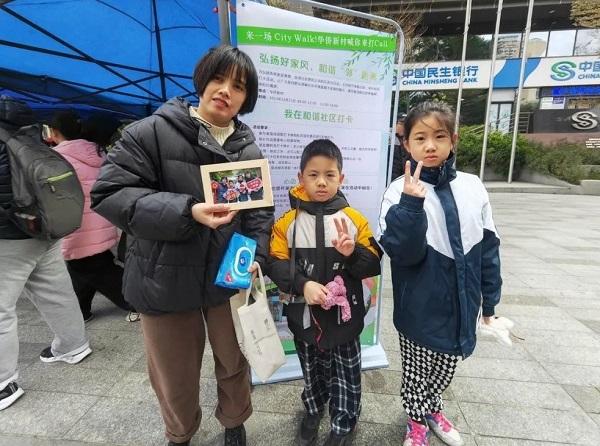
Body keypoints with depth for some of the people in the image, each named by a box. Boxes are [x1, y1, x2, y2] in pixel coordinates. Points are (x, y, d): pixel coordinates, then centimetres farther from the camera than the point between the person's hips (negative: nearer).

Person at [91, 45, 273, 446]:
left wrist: (254, 257, -11)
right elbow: (109, 193, -15)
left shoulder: (250, 150, 2)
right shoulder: (153, 131, -11)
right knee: (175, 376, 19)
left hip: (229, 278, 3)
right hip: (166, 280, -2)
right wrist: (186, 212, -26)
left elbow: (260, 212, 4)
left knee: (235, 363, 22)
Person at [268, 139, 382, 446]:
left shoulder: (355, 219, -8)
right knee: (312, 371, 24)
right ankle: (313, 410, 54)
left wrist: (353, 254, -27)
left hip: (344, 315, 0)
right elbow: (275, 264, -11)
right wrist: (303, 284, -26)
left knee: (346, 374, 18)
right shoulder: (288, 222, -8)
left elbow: (373, 266, -6)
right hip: (305, 315, 1)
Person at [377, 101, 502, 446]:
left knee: (446, 368, 25)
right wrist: (410, 204, -36)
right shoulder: (401, 190, -15)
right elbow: (405, 253, -23)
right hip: (421, 308, -3)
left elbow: (488, 248, 5)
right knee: (417, 370, 18)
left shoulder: (472, 188, -3)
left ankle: (434, 409, 55)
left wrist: (489, 299, 9)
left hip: (461, 305, 4)